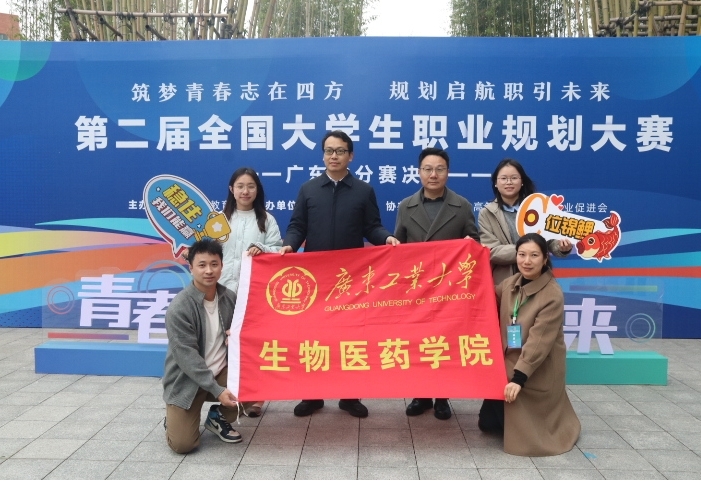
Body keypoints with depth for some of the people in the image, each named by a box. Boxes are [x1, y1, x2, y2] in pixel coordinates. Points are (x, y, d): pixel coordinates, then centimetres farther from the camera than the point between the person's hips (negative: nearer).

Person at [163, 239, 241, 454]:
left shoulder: (230, 298, -4)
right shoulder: (179, 307, -20)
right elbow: (187, 356, -22)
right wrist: (216, 390, -28)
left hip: (221, 372, 5)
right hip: (186, 380, -5)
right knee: (183, 444, -15)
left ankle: (219, 416, 10)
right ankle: (174, 419, 21)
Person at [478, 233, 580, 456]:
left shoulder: (553, 295, -19)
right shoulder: (509, 284, 0)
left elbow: (539, 341, -23)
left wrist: (520, 377, -27)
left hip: (537, 373, -6)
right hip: (508, 364, 6)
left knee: (525, 431, -1)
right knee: (488, 422, 8)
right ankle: (516, 420, 34)